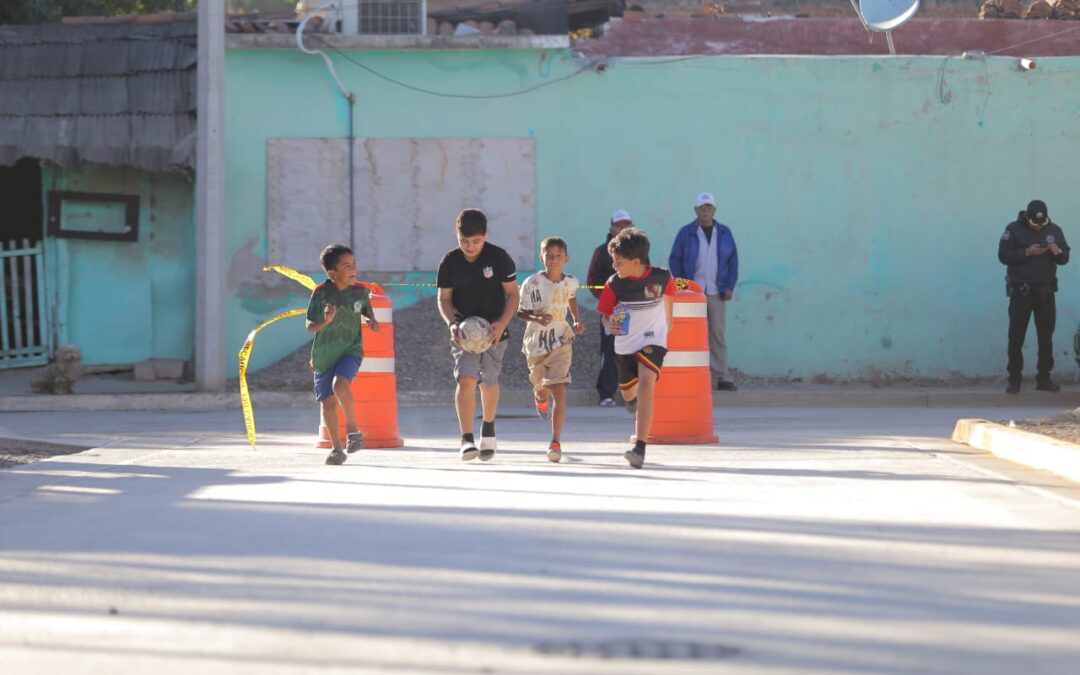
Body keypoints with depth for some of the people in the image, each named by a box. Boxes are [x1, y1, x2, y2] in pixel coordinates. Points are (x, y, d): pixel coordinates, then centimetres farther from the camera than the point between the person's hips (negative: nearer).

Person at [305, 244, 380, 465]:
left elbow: (366, 312, 15)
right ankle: (337, 448, 19)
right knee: (328, 402, 4)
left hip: (350, 350, -1)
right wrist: (326, 321, -30)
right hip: (324, 354, 1)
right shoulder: (321, 293, -13)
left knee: (340, 384, -28)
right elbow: (310, 326, -10)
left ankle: (353, 429, -9)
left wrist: (371, 321, -8)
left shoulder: (361, 291, -5)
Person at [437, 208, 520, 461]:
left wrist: (502, 323, -18)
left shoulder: (499, 258, -9)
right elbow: (444, 298, 4)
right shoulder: (449, 262, -5)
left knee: (489, 382, 12)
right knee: (465, 379, -18)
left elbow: (512, 294, -4)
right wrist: (452, 323, -14)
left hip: (493, 330, 0)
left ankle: (488, 429, 38)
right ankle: (467, 440, -21)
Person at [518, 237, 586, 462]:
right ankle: (540, 397, 62)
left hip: (561, 342, 0)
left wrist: (577, 321, 8)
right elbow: (521, 312, -8)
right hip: (535, 342, 0)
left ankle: (556, 442, -15)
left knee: (559, 391, -15)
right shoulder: (532, 283, -14)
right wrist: (537, 318, -28)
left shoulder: (571, 282, -4)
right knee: (541, 386, 21)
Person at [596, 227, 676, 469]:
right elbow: (606, 313, -2)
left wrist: (667, 321, 24)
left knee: (646, 385, -25)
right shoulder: (614, 283, -13)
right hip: (624, 343, 3)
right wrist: (609, 324, -26)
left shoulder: (662, 278, -15)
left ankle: (640, 448, -29)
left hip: (652, 341, -3)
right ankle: (634, 399, 64)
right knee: (628, 392, 21)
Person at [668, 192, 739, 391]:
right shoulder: (686, 233, 2)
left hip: (716, 293, 2)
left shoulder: (724, 233, 9)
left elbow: (733, 261, 11)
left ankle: (723, 378, 2)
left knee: (718, 335, 1)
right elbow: (674, 260, 3)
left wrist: (730, 286, 1)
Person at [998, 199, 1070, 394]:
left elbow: (1065, 258, 6)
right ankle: (1014, 380, 1)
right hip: (1021, 291, -3)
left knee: (1046, 336, 4)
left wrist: (1058, 252, -16)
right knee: (1016, 336, -3)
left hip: (1045, 291, 3)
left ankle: (1044, 378, 11)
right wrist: (1026, 252, -21)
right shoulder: (1014, 229, -5)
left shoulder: (1054, 230, 4)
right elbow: (1003, 255, -10)